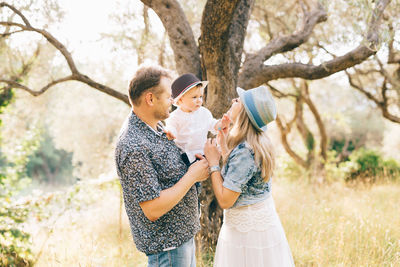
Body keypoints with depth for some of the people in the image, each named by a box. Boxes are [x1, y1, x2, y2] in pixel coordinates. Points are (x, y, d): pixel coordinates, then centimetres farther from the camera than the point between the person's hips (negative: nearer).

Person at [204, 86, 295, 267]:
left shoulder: (244, 152, -27)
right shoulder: (258, 143, 1)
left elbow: (225, 201, -24)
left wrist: (213, 162, -16)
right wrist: (223, 145, 12)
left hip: (248, 229, -9)